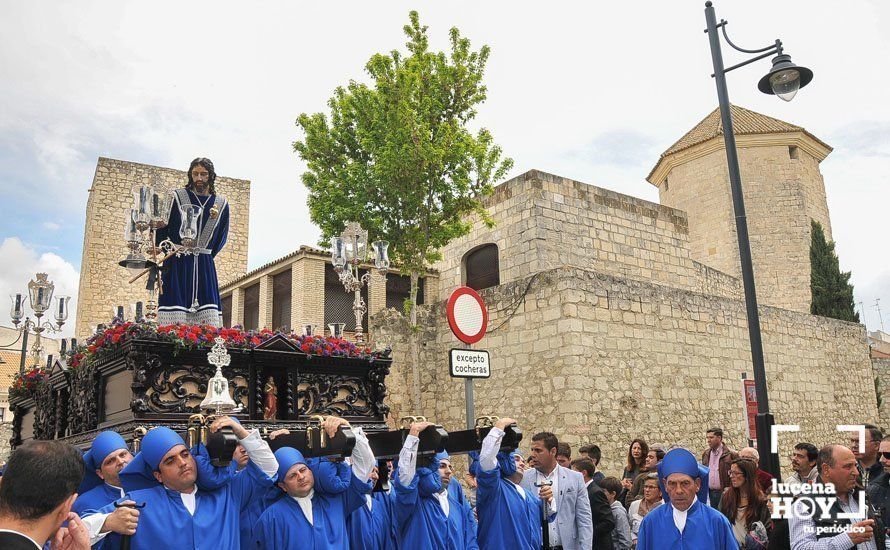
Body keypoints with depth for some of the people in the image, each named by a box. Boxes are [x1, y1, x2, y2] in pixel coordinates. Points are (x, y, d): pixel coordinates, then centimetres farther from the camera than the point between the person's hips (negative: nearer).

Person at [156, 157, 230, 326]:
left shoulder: (222, 204, 9)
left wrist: (206, 256, 11)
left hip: (205, 265, 2)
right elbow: (162, 228, 4)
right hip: (177, 263, -2)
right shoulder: (178, 197, 3)